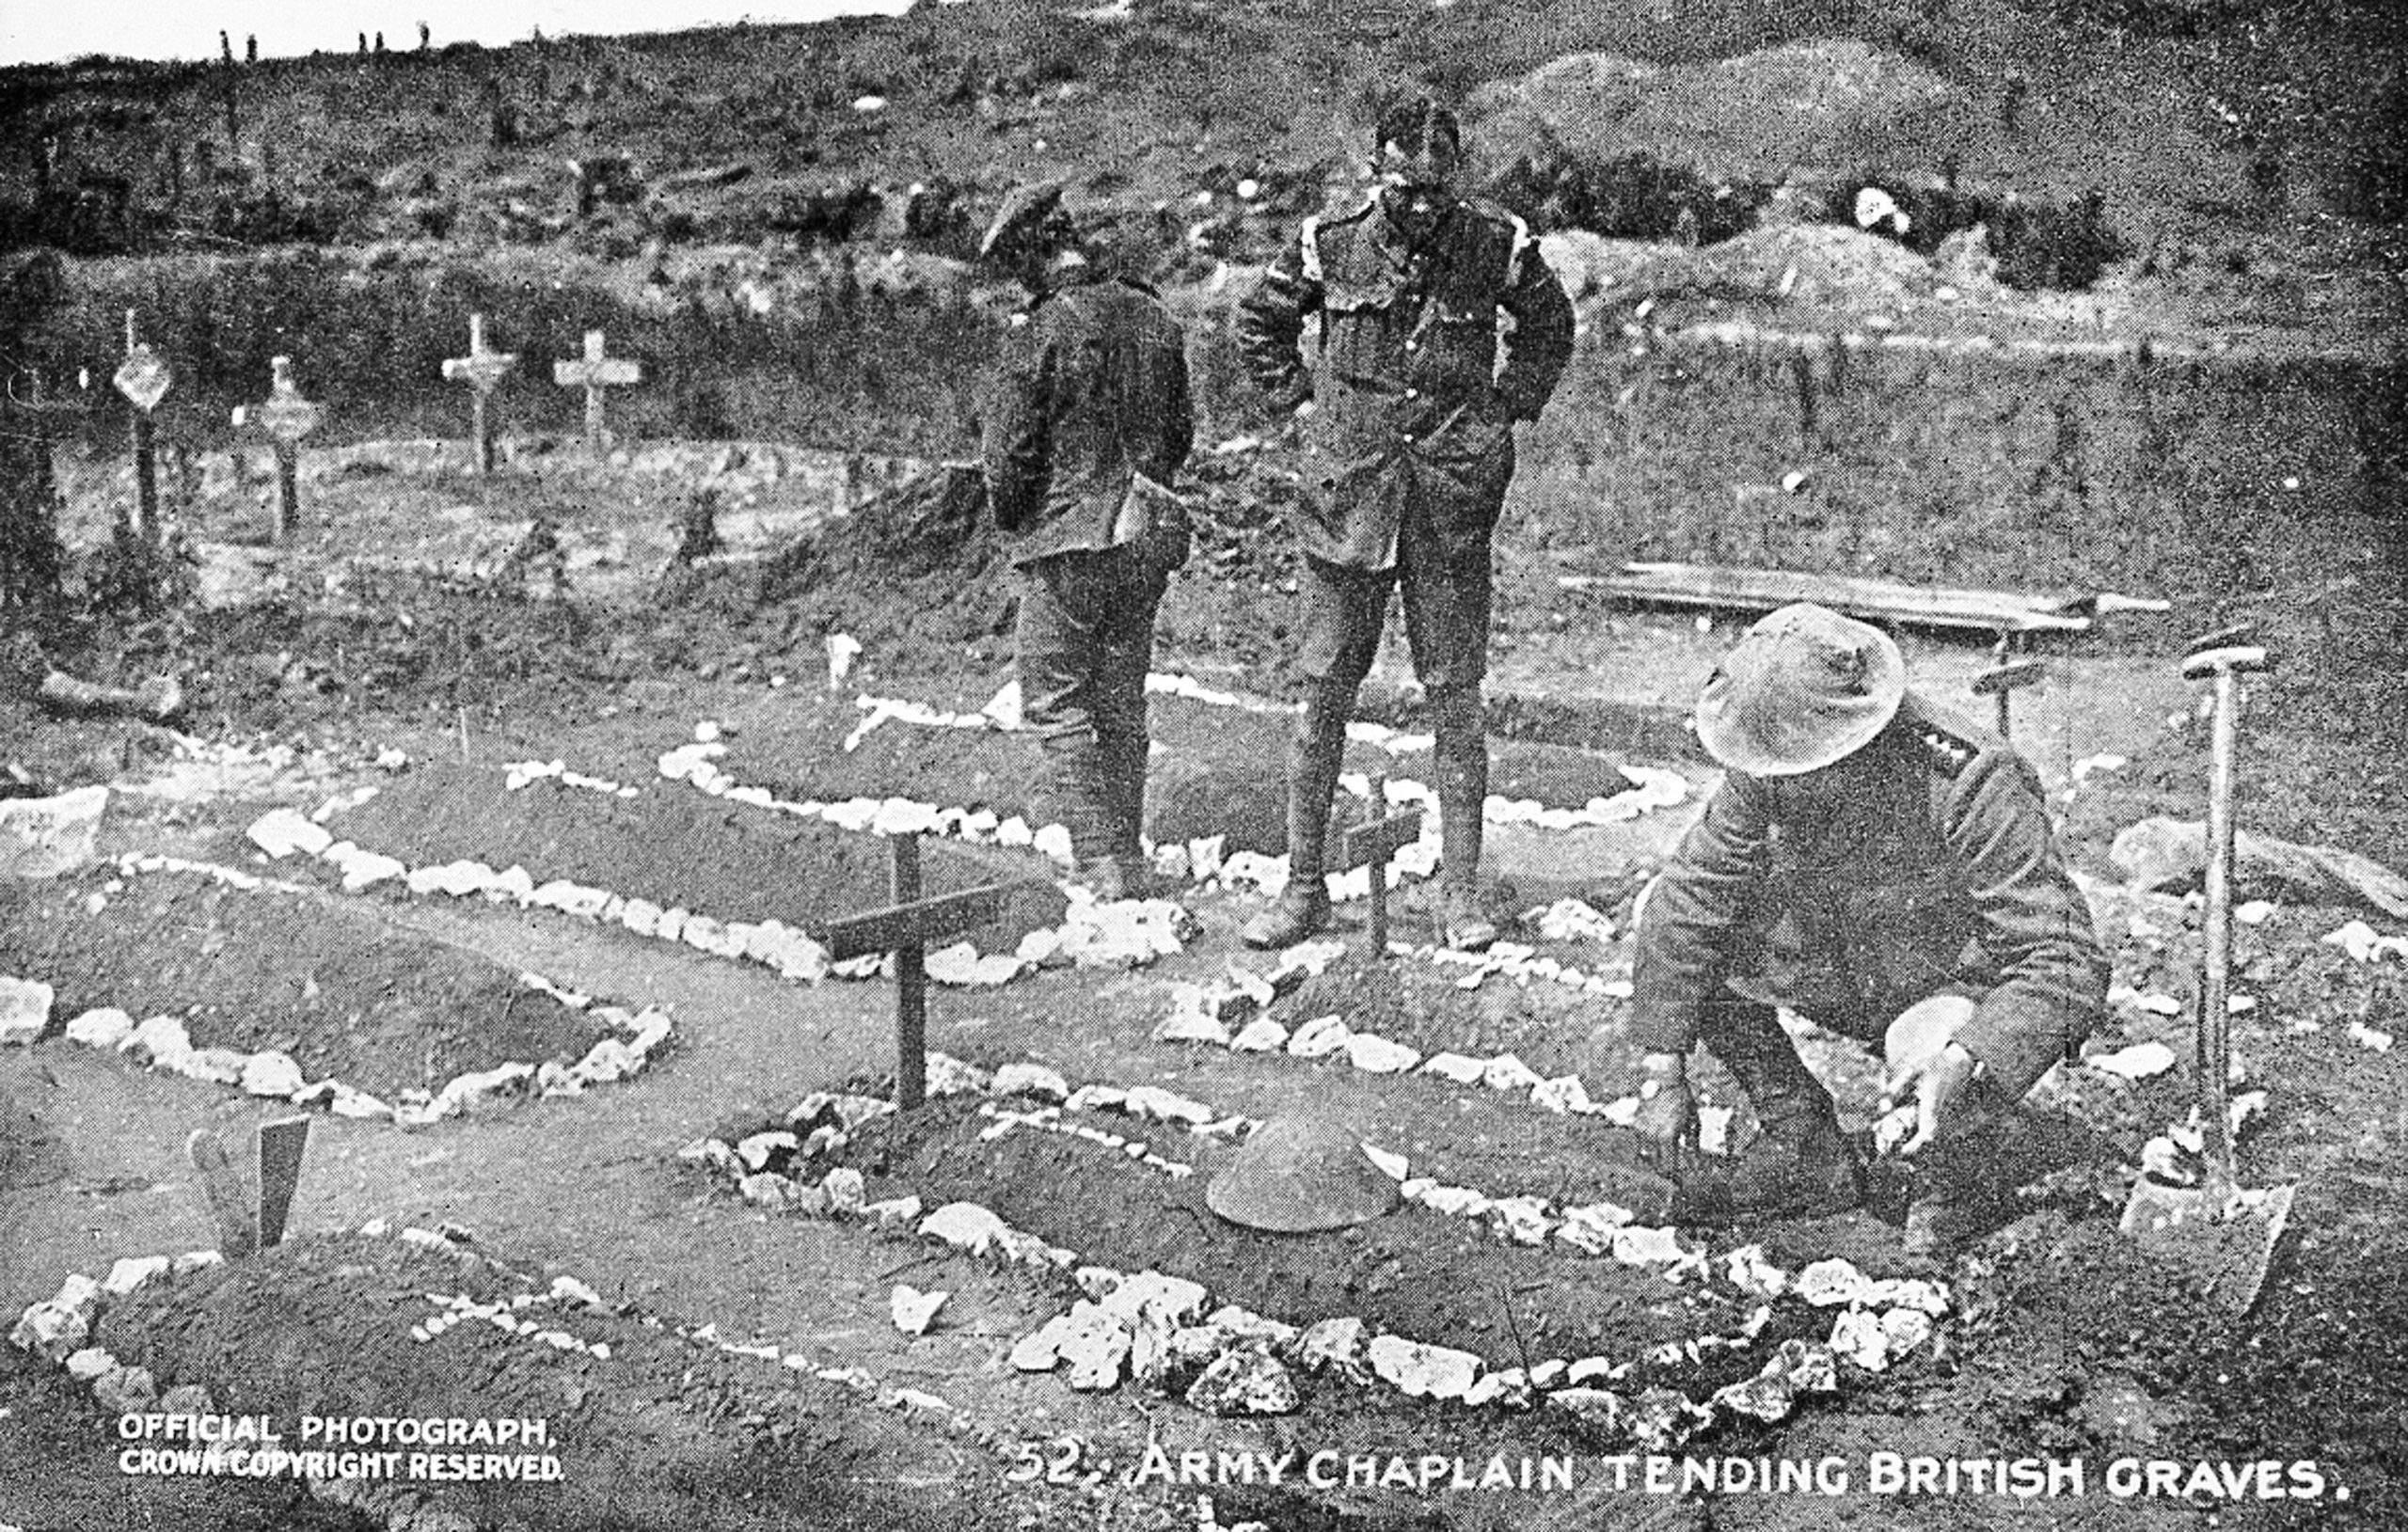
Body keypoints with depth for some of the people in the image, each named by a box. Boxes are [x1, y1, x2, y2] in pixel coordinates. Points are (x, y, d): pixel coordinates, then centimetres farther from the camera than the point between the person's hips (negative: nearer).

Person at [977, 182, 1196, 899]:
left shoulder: (1040, 334, -14)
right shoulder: (1154, 319, 4)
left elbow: (1006, 450, -13)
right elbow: (1181, 431, 12)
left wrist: (1011, 519, 4)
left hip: (1069, 540, -6)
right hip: (1149, 539, 6)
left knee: (1056, 701, 3)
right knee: (1122, 702, 15)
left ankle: (1102, 863, -4)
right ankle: (1129, 859, 19)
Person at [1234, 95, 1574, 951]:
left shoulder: (1495, 247, 0)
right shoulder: (1330, 248, 0)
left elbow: (1549, 327, 18)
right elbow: (1259, 325, 17)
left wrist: (1509, 409, 8)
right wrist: (1302, 403, 7)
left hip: (1453, 503, 0)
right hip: (1348, 500, 1)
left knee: (1455, 699, 3)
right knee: (1323, 696, 2)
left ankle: (1461, 892, 10)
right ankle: (1303, 887, 12)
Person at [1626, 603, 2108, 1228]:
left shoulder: (1969, 784, -34)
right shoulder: (1771, 769, -19)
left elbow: (2068, 963, -34)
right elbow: (1694, 889, -14)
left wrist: (1963, 1063, -50)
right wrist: (1662, 1071, -20)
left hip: (1978, 983, -5)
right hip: (1853, 975, 6)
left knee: (1926, 1047, -40)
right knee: (1666, 912, -11)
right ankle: (1808, 1148, 0)